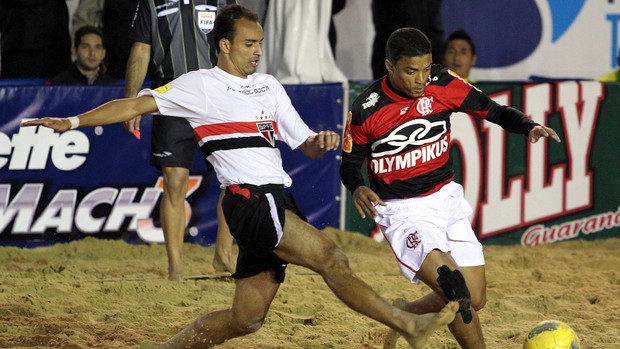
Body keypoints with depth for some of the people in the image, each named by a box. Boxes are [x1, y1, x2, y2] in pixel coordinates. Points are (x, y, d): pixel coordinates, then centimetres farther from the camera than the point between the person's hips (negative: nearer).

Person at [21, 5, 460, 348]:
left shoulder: (269, 86, 20)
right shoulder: (200, 86, 2)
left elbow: (304, 143, 23)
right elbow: (138, 105, 1)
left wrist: (322, 142, -1)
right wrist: (73, 121, -4)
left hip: (277, 203, 7)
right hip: (249, 198, -7)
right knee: (331, 257, -22)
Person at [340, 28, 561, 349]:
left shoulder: (442, 84, -7)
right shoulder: (365, 110, -13)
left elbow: (493, 111, -1)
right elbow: (350, 163, 0)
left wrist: (529, 127, -20)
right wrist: (357, 188, -22)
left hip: (446, 199, 5)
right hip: (402, 211, -5)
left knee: (474, 298, 7)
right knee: (459, 295, -24)